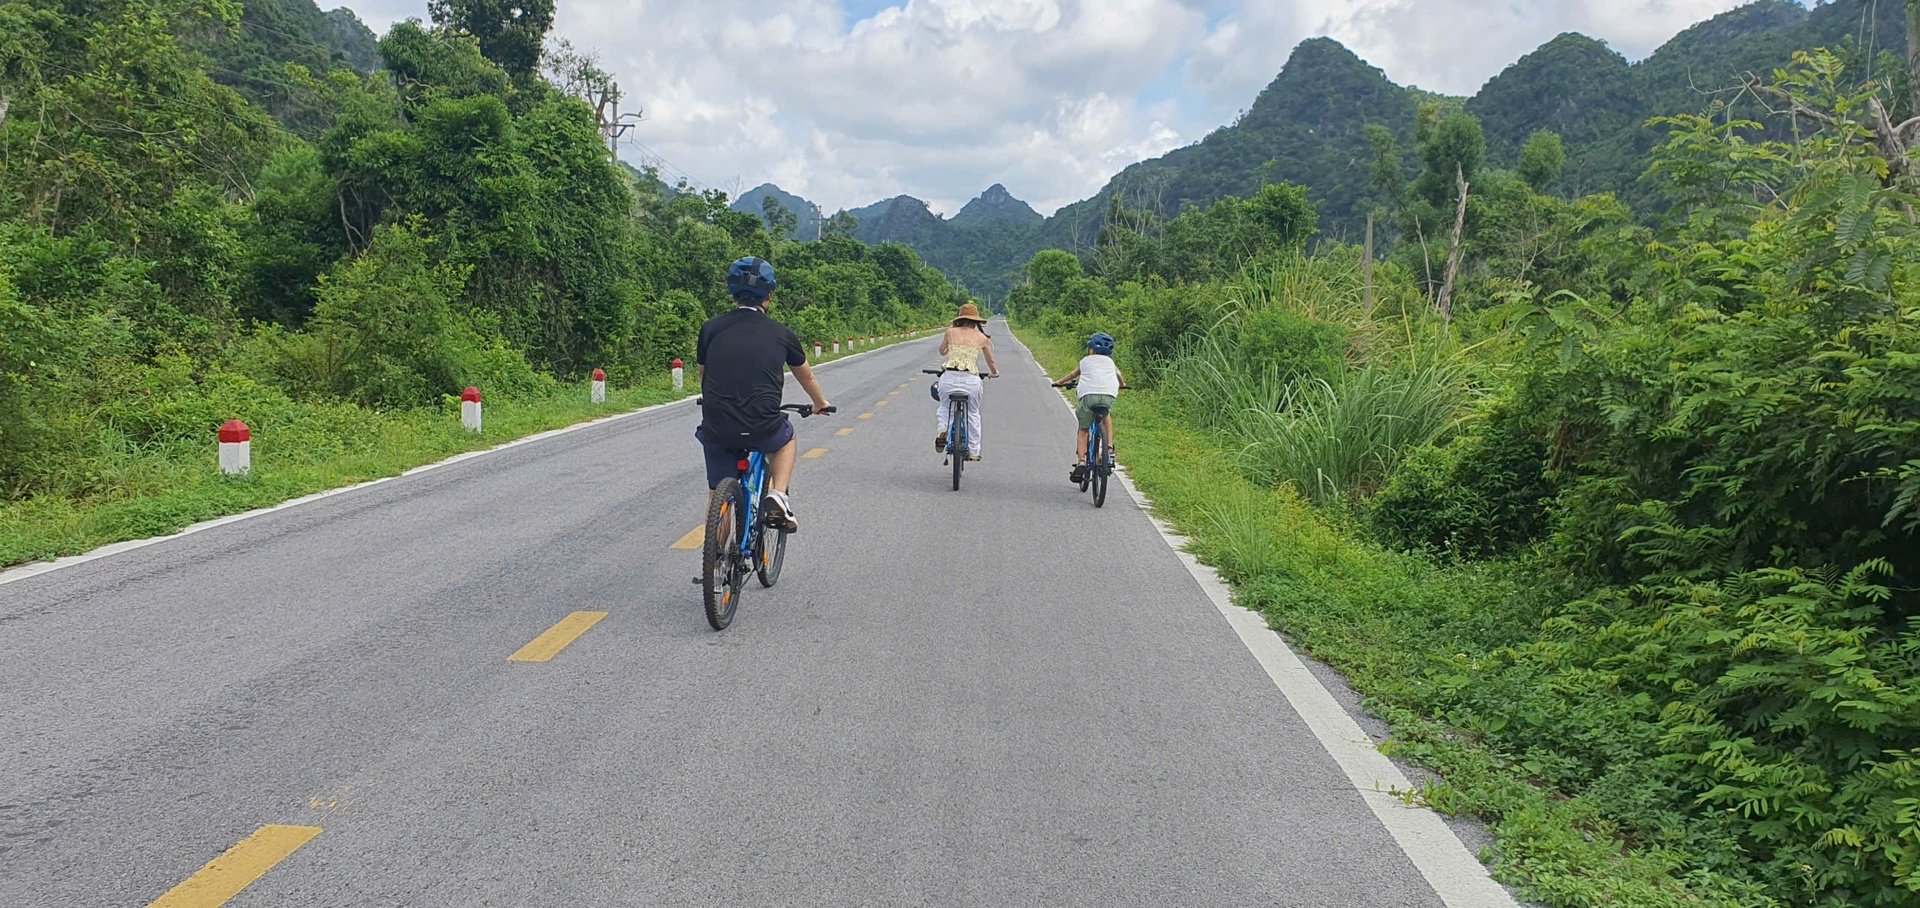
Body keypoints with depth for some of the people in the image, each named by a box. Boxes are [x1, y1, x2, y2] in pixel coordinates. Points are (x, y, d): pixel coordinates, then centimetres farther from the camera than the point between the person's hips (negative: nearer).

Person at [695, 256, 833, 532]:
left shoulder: (711, 329, 8)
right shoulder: (780, 333, 7)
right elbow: (807, 377, 25)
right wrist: (821, 404, 45)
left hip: (716, 430, 1)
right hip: (761, 429, -1)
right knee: (786, 440, 32)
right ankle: (778, 496, 12)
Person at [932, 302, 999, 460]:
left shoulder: (951, 332, 7)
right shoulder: (982, 337, 8)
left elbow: (942, 351, 25)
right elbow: (991, 362, 20)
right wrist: (994, 372, 41)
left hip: (949, 377, 0)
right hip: (971, 380, 0)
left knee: (944, 406, 28)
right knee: (973, 414, 23)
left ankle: (943, 430, -2)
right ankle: (973, 452, 27)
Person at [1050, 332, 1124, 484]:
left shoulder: (1085, 360, 25)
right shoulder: (1110, 362, 29)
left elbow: (1074, 374, 42)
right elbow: (1119, 375, 48)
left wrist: (1059, 382, 60)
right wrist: (1122, 385, 70)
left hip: (1088, 394, -1)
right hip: (1108, 394, 1)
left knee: (1083, 430, 10)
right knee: (1107, 415, 34)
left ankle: (1081, 462, -6)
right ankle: (1109, 445, 17)